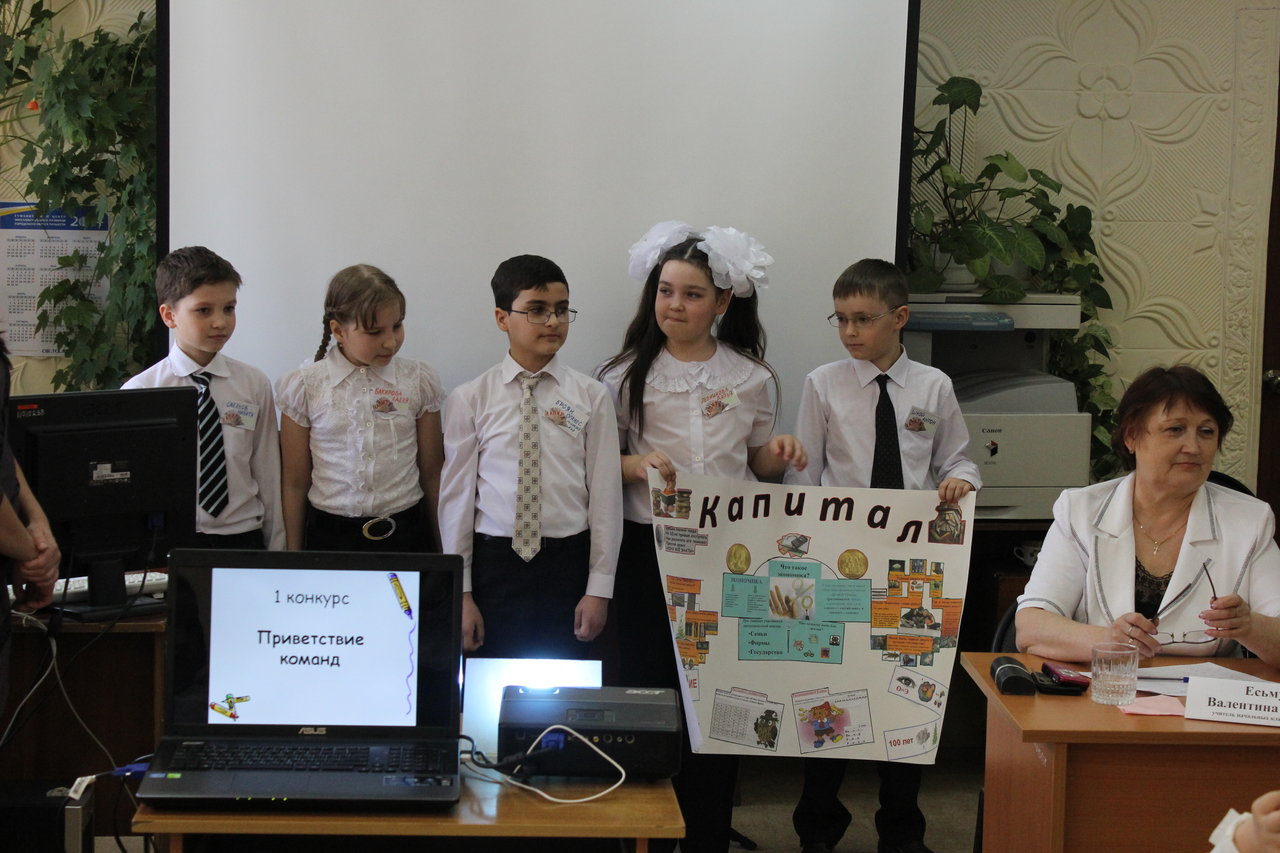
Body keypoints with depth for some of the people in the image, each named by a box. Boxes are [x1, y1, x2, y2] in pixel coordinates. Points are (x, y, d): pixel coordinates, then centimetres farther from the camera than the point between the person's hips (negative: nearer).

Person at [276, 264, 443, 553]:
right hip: (330, 538, -1)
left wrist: (441, 548, 10)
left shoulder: (419, 382, 1)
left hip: (405, 536, 1)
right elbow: (295, 483, 3)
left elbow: (431, 475, 7)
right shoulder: (305, 387, -2)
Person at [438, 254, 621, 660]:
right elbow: (456, 494, 1)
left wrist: (599, 588, -2)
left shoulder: (590, 396, 1)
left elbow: (605, 493, 1)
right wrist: (461, 592, -1)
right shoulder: (470, 399, 0)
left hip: (568, 562, 1)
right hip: (495, 562, 0)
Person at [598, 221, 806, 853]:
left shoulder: (751, 377, 6)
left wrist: (780, 454, -7)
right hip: (649, 547, -1)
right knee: (647, 688, 2)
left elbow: (756, 460, 15)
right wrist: (636, 464, -16)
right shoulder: (627, 375, 3)